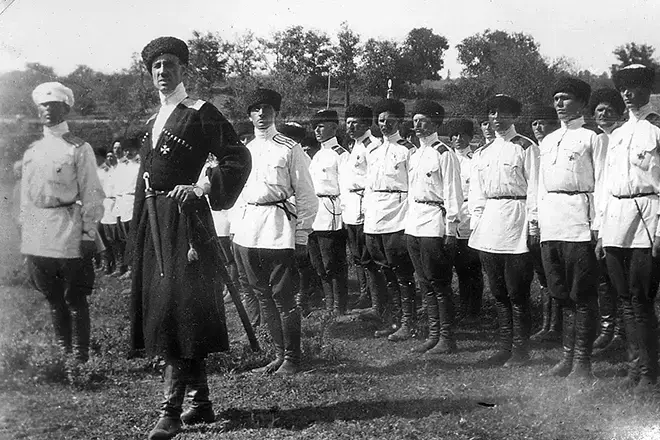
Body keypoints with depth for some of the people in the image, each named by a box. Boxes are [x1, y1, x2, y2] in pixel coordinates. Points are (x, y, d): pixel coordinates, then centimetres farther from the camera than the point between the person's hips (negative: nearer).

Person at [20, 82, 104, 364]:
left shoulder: (79, 149, -3)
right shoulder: (31, 153, 13)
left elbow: (91, 193, -6)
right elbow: (25, 196, 16)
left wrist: (88, 233, -11)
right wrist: (24, 233, 12)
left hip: (69, 235, -5)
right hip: (37, 238, 5)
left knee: (75, 300, 1)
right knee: (54, 300, 14)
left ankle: (80, 358, 10)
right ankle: (61, 354, 25)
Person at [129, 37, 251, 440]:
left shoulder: (200, 113, -4)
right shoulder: (153, 121, 19)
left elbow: (238, 158, -9)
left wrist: (204, 189, -15)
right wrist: (140, 230, 18)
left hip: (183, 217, -8)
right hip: (153, 221, 8)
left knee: (179, 309, -10)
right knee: (161, 308, 9)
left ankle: (173, 408, -7)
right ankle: (201, 403, 19)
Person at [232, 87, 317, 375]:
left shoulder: (290, 149, -2)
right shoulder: (243, 151, 15)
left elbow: (306, 196, -3)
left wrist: (302, 235, -7)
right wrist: (235, 229, 13)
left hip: (278, 227, -6)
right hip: (248, 227, 6)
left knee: (282, 296, -4)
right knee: (263, 295, 10)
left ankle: (292, 360, 6)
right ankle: (279, 355, 20)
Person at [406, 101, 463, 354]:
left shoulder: (444, 154, -8)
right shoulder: (414, 154, 15)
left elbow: (453, 194, -11)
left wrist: (451, 230, -15)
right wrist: (409, 218, 16)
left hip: (434, 224, -8)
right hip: (413, 224, 8)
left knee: (439, 283, -3)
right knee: (425, 283, 11)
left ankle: (447, 339, 4)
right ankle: (433, 335, 19)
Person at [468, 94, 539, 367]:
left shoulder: (526, 148, 1)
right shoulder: (482, 153, 17)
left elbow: (534, 188, -4)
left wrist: (533, 224, -10)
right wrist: (475, 223, 9)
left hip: (515, 223, -6)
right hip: (488, 227, 6)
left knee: (517, 293, -3)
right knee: (498, 292, 9)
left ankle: (520, 350, 5)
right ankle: (505, 347, 17)